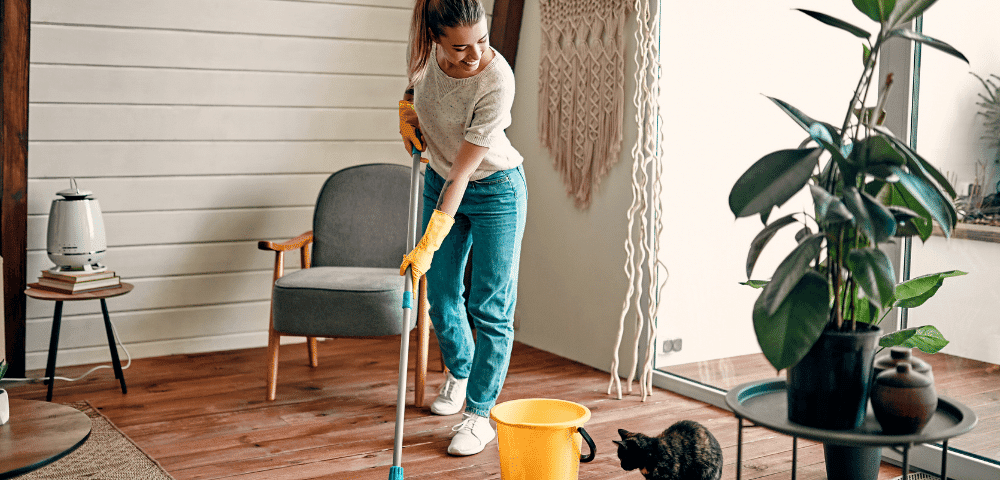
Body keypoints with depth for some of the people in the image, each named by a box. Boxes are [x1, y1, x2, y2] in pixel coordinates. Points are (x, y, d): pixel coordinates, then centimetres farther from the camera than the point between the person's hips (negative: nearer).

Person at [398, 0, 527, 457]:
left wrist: (429, 244, -31)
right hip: (439, 181, 6)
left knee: (490, 307, -3)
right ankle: (459, 373, 40)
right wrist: (407, 110, -4)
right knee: (441, 295, 13)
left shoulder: (497, 81, -33)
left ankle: (479, 415, 8)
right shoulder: (428, 52, -18)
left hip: (495, 192, -5)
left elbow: (462, 173, -32)